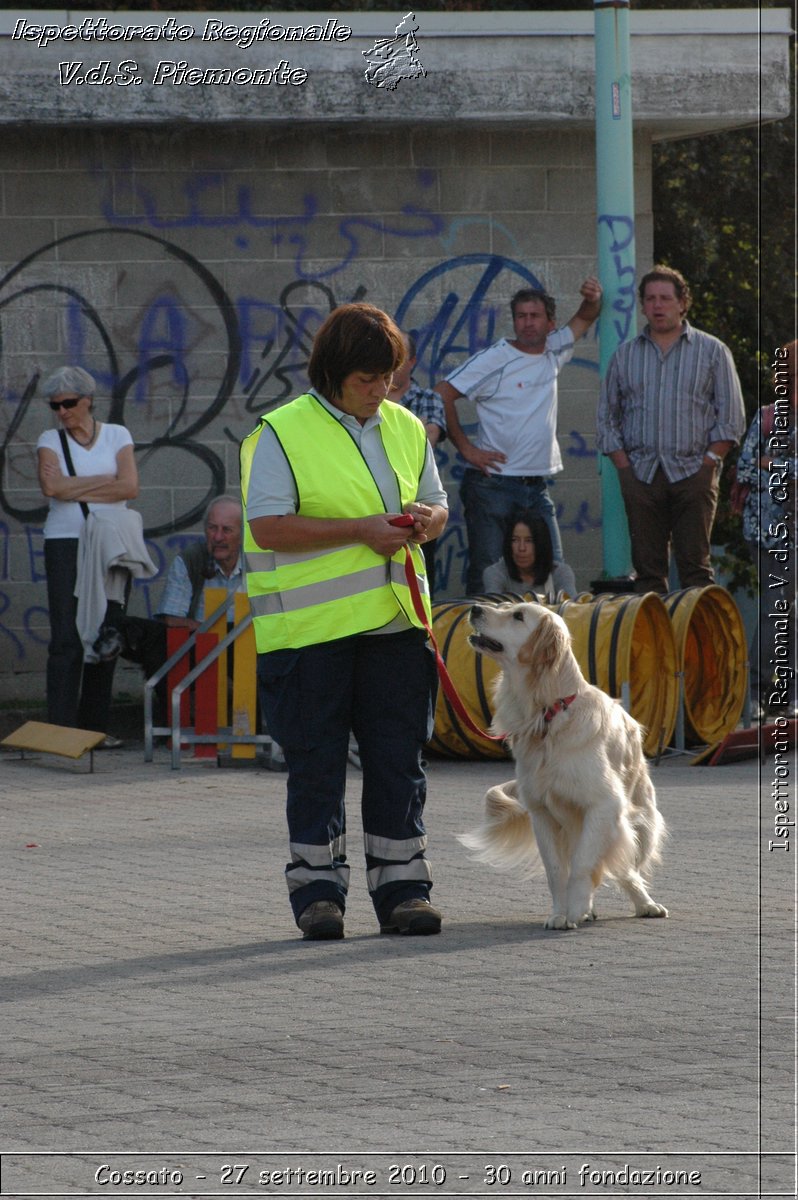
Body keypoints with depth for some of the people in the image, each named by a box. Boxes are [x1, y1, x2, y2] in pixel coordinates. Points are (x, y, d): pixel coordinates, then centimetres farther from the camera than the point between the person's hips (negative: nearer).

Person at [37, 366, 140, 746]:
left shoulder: (116, 436, 9)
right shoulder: (50, 441, 7)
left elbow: (130, 487, -6)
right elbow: (51, 486, -12)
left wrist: (74, 488, -7)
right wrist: (104, 481, -7)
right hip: (65, 543, -2)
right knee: (66, 638, -10)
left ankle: (95, 726, 7)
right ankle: (60, 726, -12)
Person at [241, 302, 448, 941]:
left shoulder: (406, 429, 13)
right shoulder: (282, 433, -6)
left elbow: (436, 504, 23)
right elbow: (268, 527, -13)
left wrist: (425, 519, -2)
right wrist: (362, 531, -17)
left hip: (395, 621, 5)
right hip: (311, 625, -5)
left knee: (399, 760, 5)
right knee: (317, 763, 0)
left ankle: (401, 887, 10)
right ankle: (317, 888, 8)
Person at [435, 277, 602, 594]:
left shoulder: (552, 352, 10)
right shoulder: (494, 359, -7)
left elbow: (582, 320, 26)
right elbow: (442, 395, -8)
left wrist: (593, 300, 2)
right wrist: (465, 447, -10)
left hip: (536, 488, 6)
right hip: (493, 483, -6)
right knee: (486, 575, -5)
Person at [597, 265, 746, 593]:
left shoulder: (712, 351, 7)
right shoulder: (625, 354, 14)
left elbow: (731, 418, 3)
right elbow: (607, 416, 14)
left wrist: (707, 464, -7)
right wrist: (624, 467, 2)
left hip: (692, 475, -2)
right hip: (641, 476, 2)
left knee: (695, 565, -6)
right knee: (647, 569, 0)